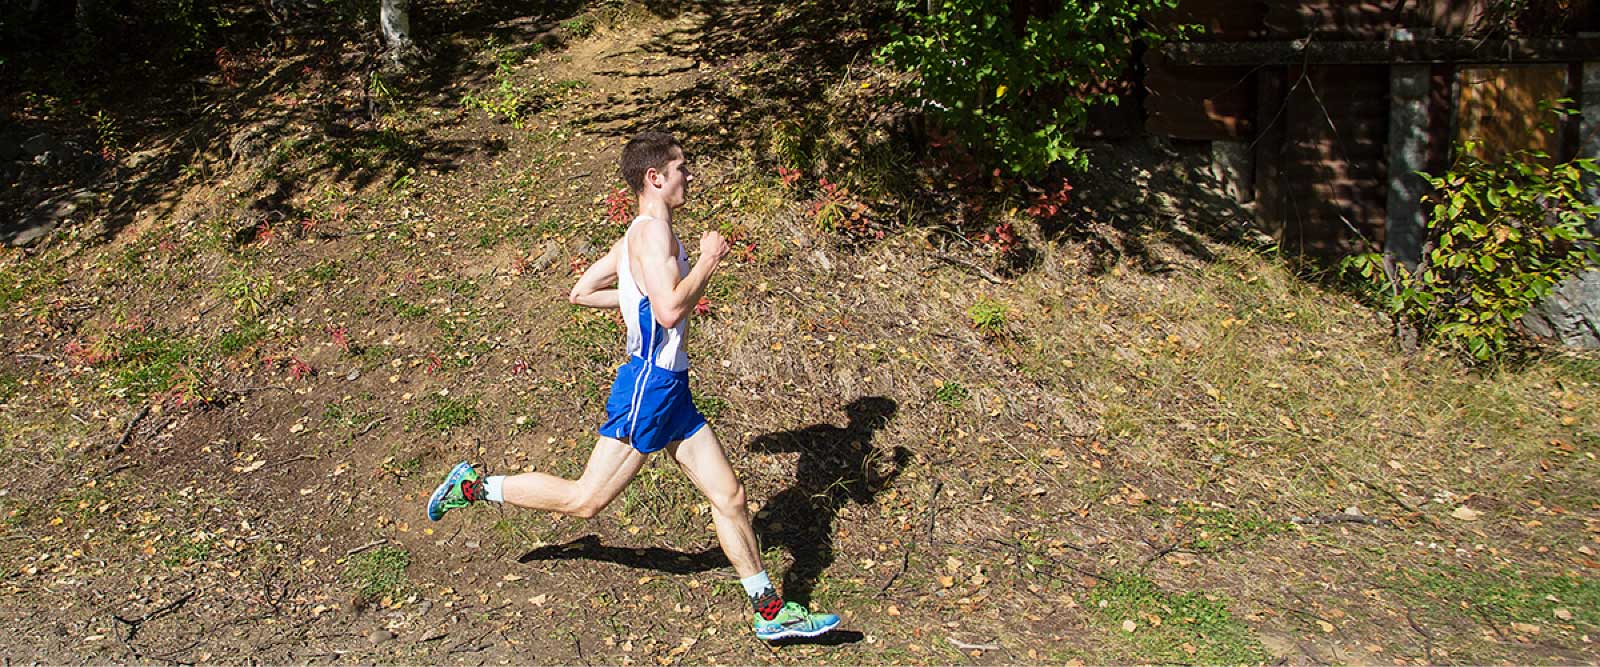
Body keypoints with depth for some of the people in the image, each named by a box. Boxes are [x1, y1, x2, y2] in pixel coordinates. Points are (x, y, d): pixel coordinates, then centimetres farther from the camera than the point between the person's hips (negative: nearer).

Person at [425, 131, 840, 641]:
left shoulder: (637, 237, 15)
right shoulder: (651, 230, -15)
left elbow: (581, 292, 21)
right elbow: (670, 310, -27)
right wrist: (709, 259, -14)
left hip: (670, 390, 10)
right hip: (649, 384, -10)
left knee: (729, 497, 9)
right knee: (585, 500, 1)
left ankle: (772, 612, 16)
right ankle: (475, 486, 19)